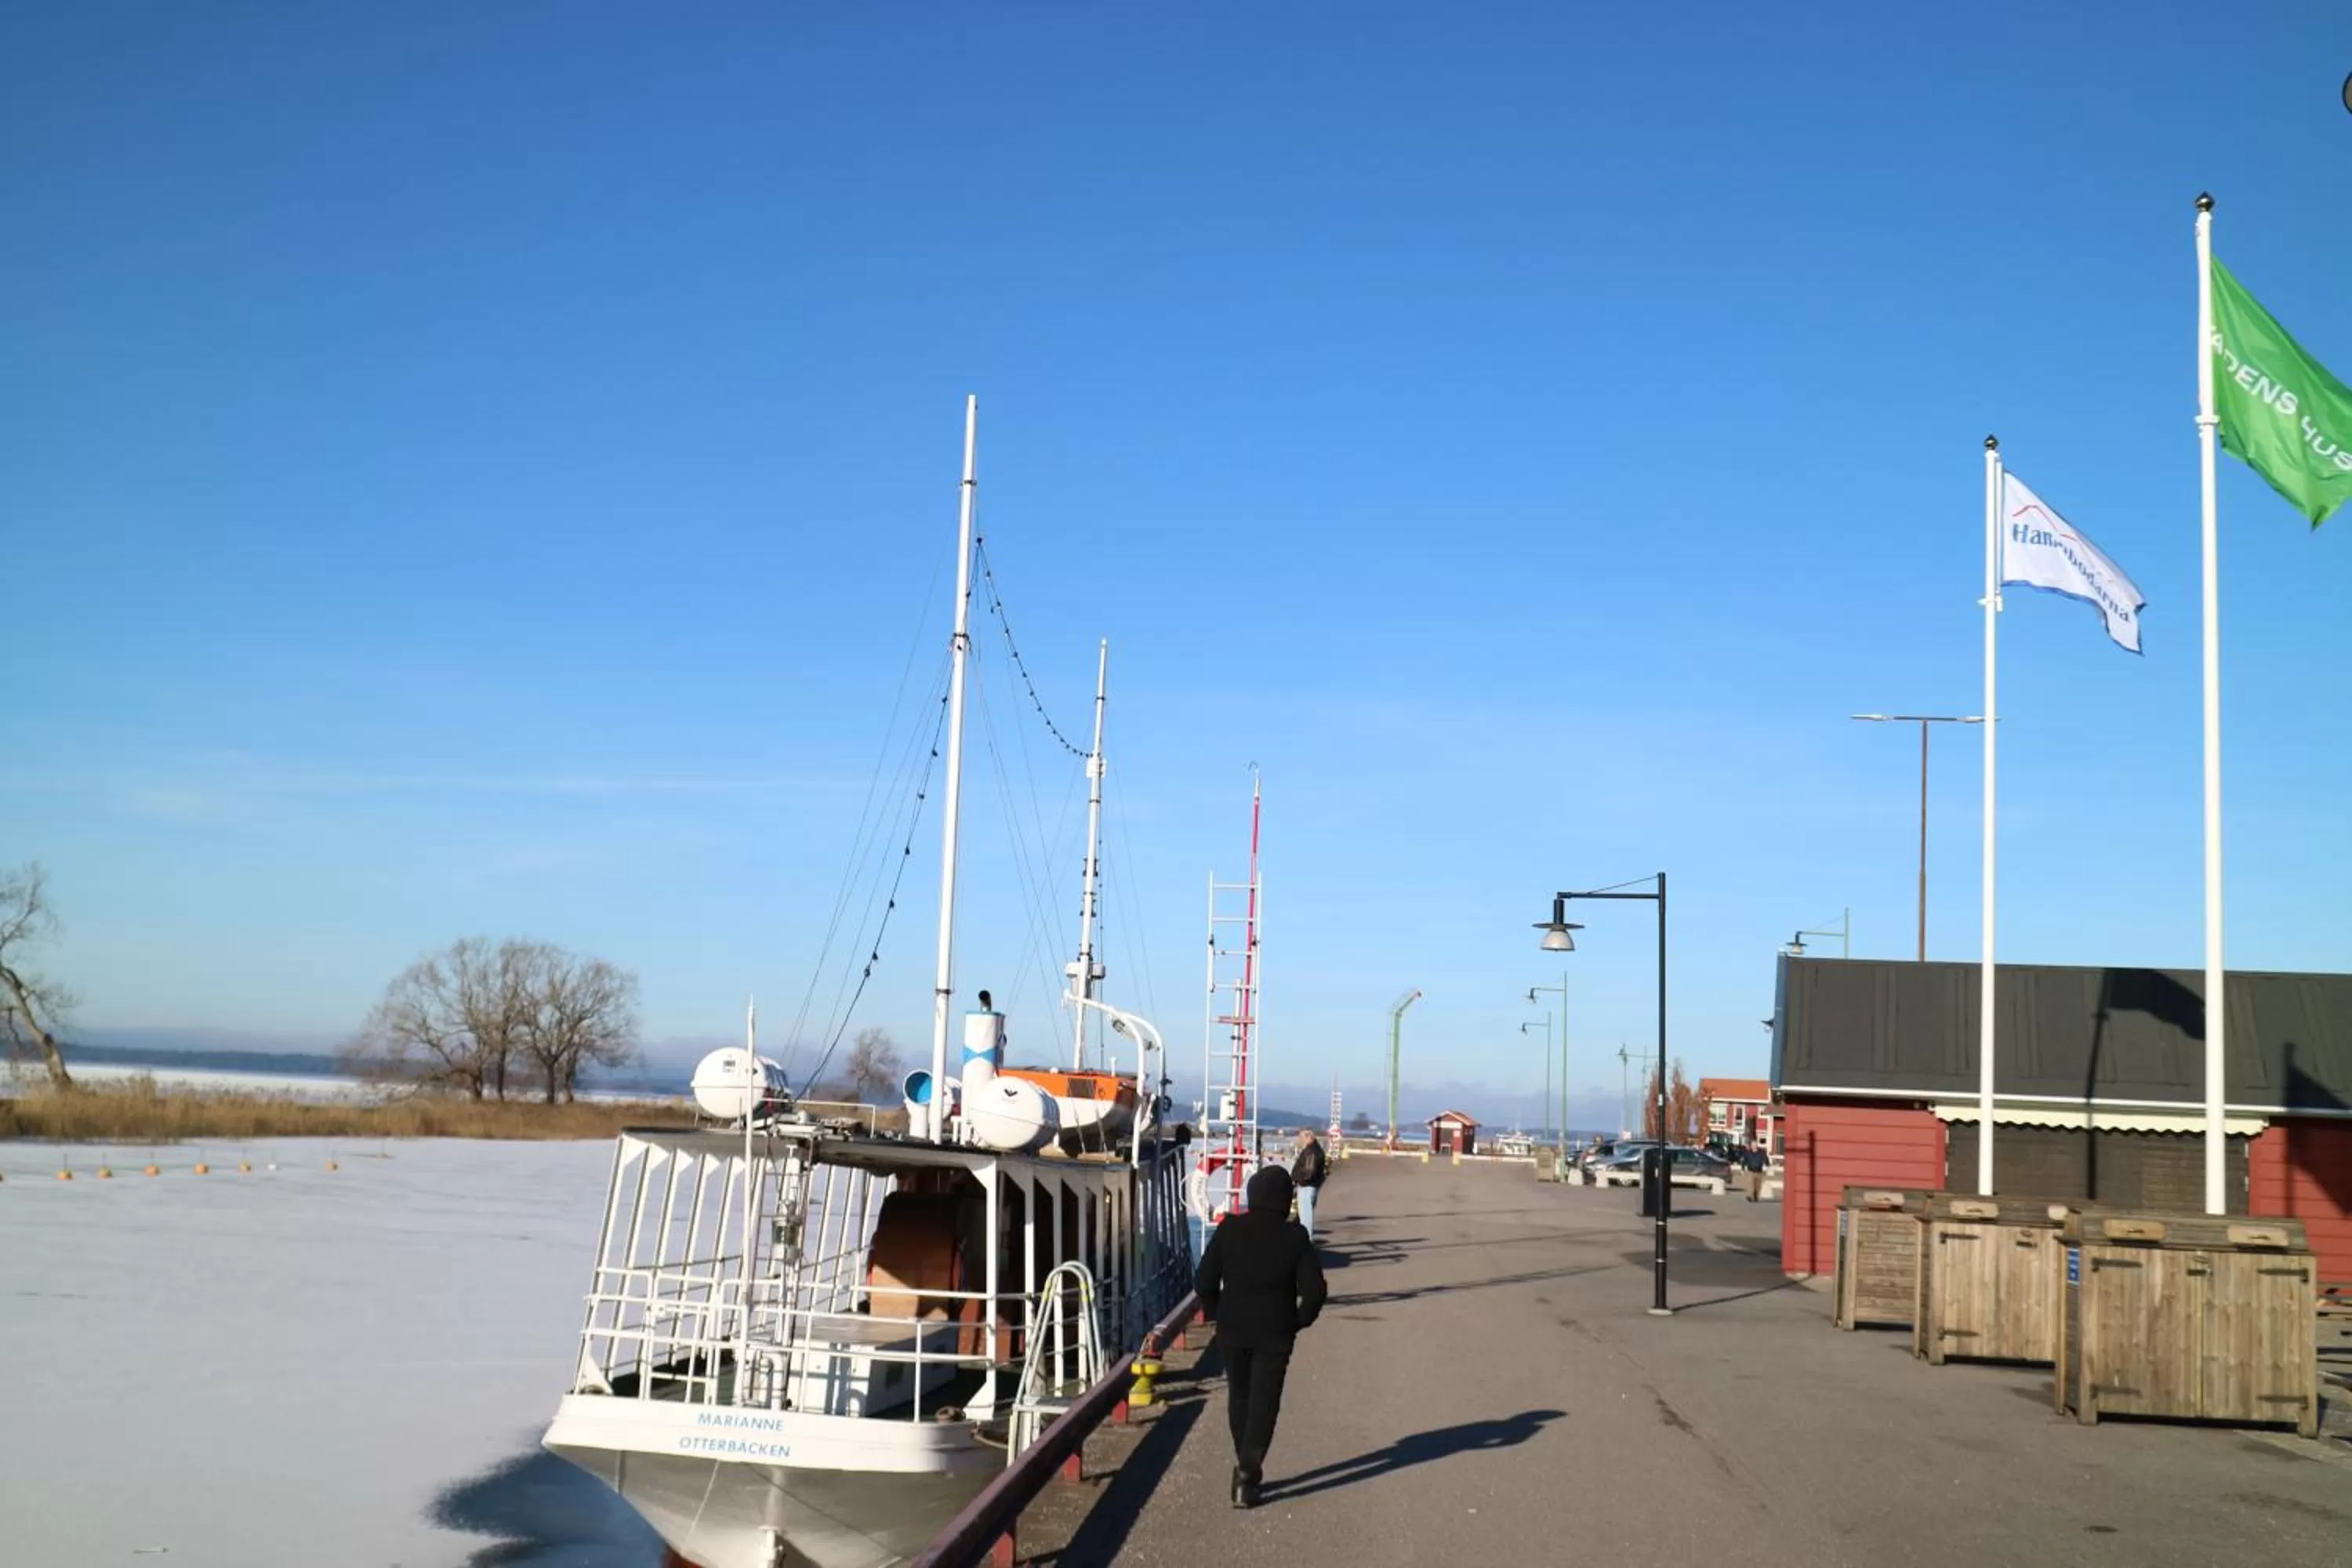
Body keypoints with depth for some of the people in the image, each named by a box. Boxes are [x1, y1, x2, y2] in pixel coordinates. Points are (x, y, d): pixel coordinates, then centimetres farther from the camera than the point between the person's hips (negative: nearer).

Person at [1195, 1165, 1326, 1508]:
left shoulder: (1229, 1230, -6)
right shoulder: (1294, 1237, -8)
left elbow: (1204, 1280, -6)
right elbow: (1314, 1289, -10)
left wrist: (1216, 1313, 9)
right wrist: (1299, 1321, 6)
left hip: (1232, 1329, 2)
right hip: (1275, 1334, -2)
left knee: (1239, 1398, 18)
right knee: (1264, 1403, 2)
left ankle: (1247, 1469, 28)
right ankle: (1246, 1473, -9)